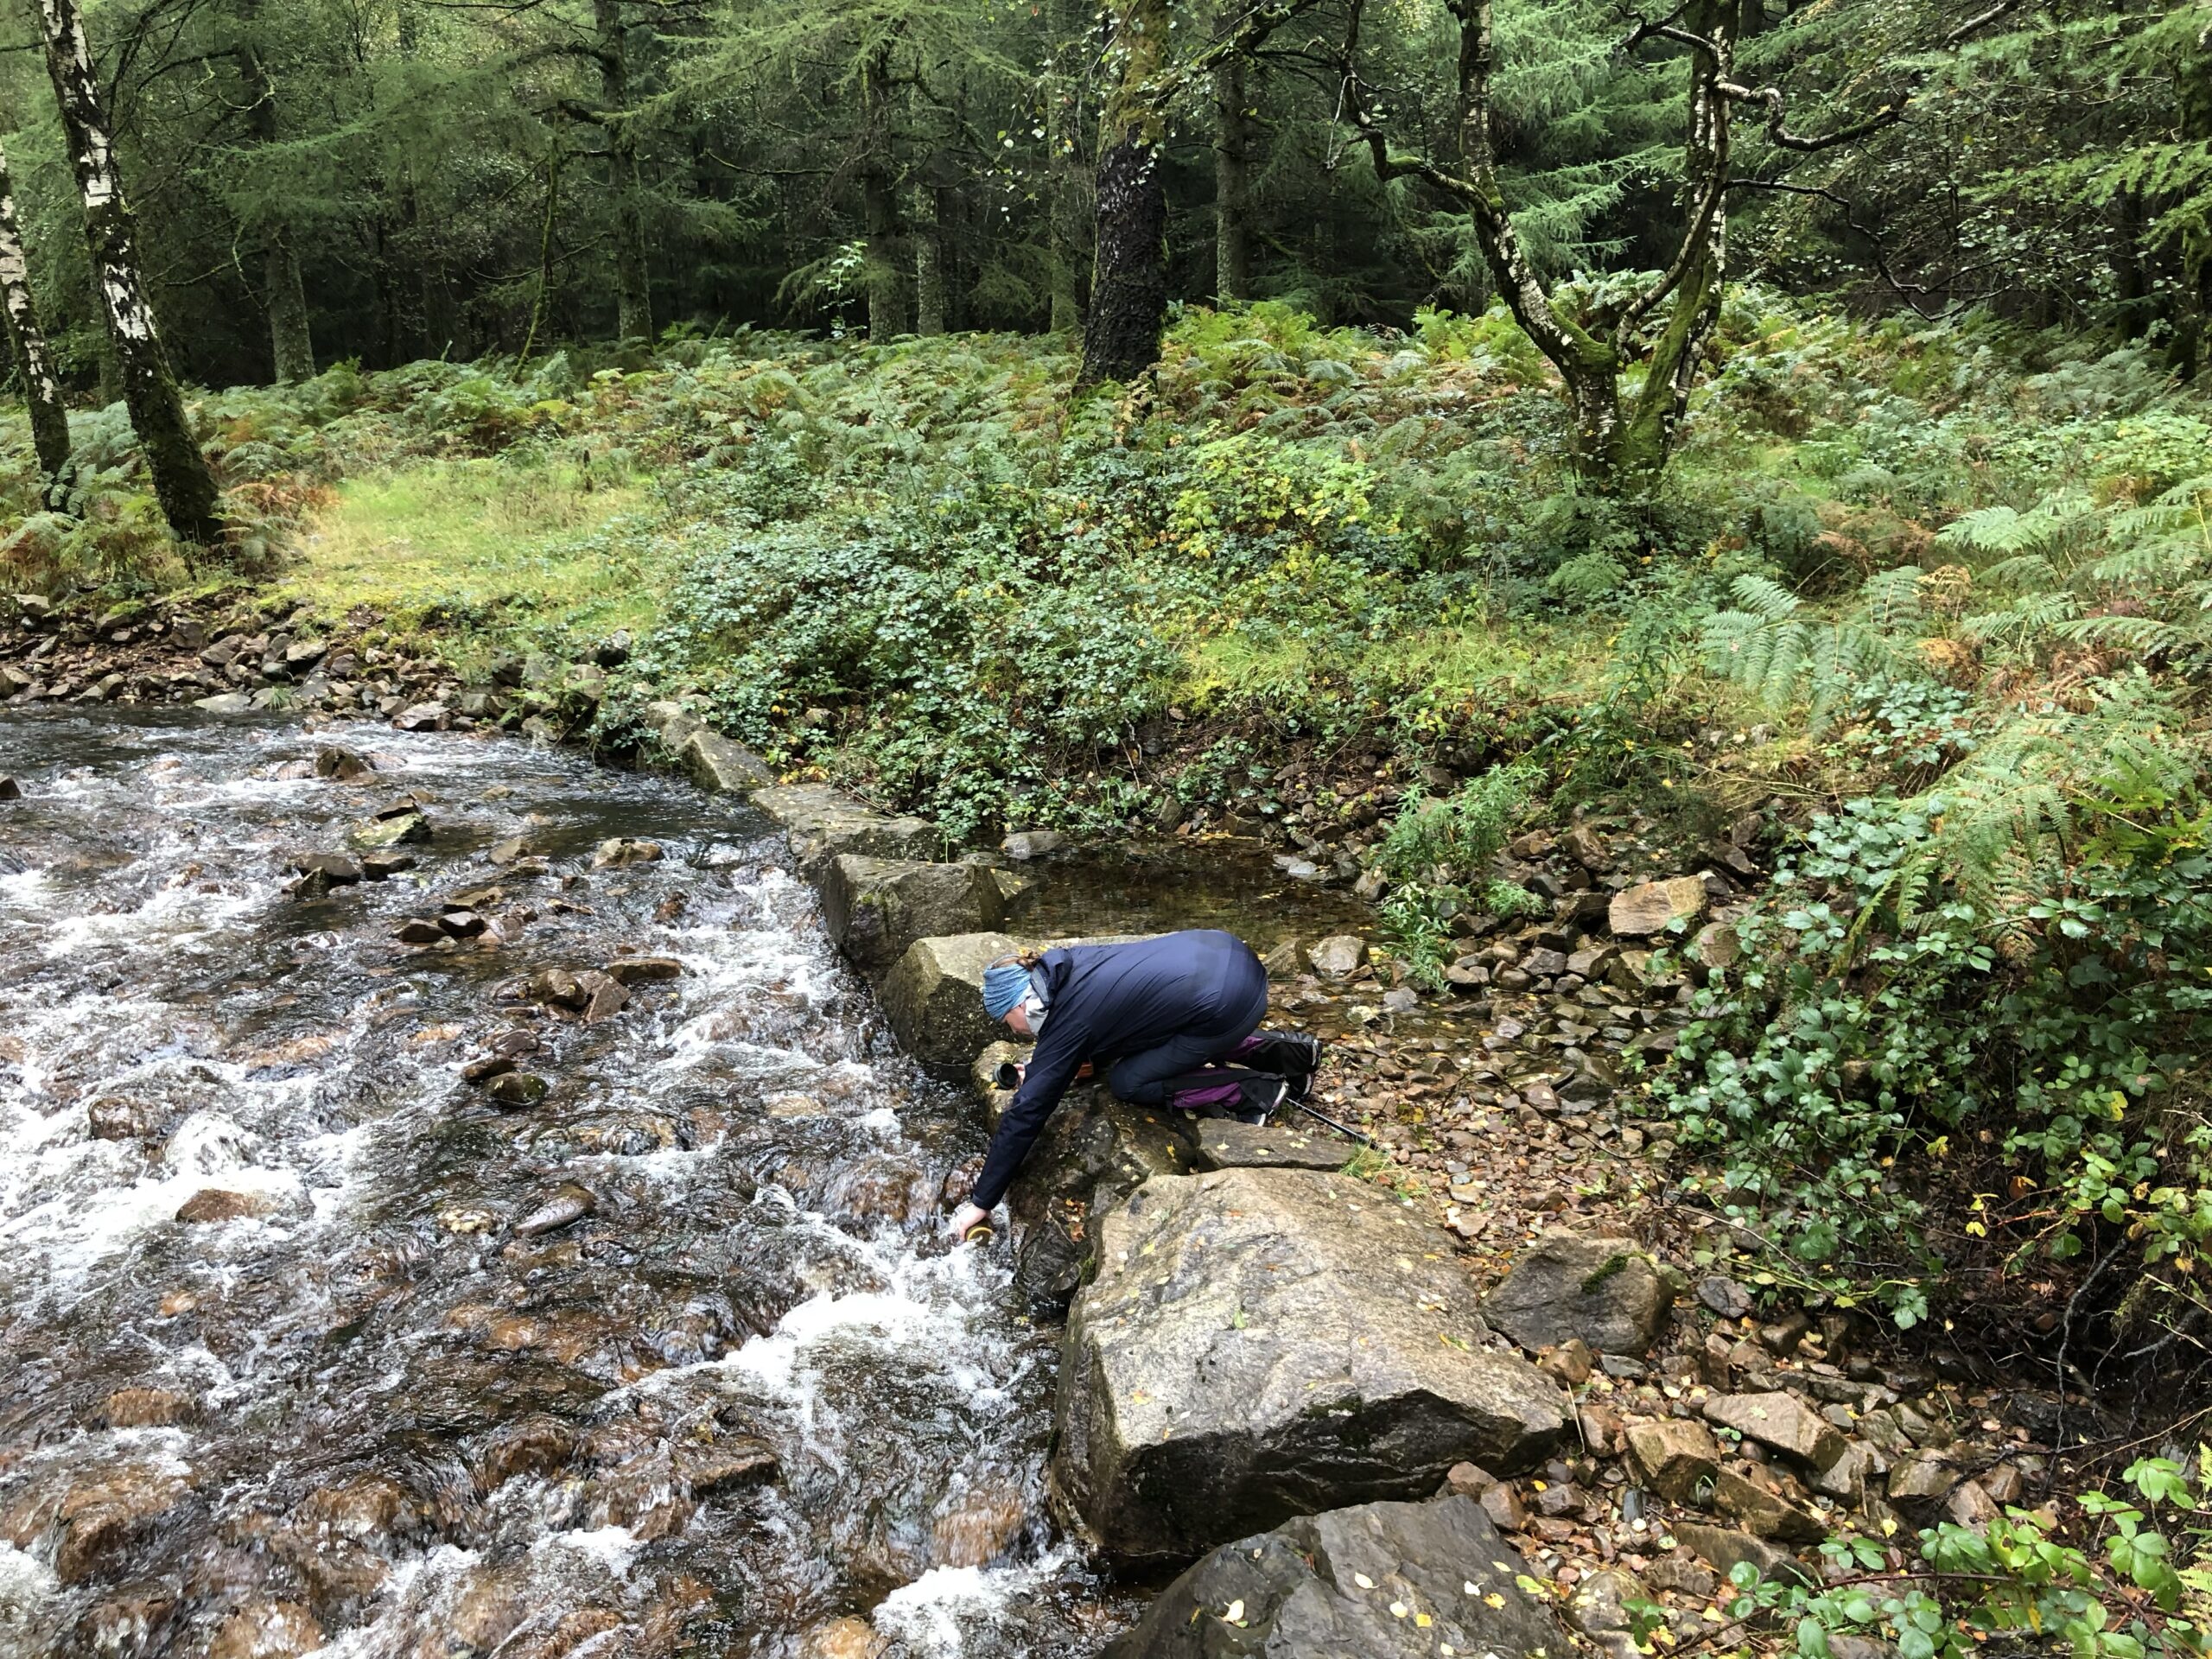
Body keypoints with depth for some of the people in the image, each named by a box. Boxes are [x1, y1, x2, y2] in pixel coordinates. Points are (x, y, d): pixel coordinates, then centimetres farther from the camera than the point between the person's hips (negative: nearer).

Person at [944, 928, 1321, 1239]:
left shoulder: (1072, 1021, -11)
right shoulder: (1061, 965, 9)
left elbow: (1025, 1113, -8)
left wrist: (981, 1203, -3)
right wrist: (1039, 1068, 22)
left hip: (1228, 1000, -9)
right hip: (1225, 950, 9)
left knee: (1127, 1082, 2)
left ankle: (1252, 1091, 4)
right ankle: (1282, 1049, 25)